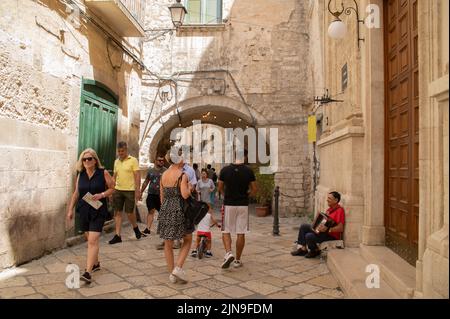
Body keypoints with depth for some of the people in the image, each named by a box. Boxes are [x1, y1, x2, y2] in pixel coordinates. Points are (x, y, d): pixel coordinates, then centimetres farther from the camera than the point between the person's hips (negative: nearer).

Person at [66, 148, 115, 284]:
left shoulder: (103, 173, -6)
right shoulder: (80, 175, 6)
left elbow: (112, 188, 0)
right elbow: (76, 193, 14)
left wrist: (102, 195, -16)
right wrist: (70, 209, 11)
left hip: (98, 211, -5)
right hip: (84, 211, 5)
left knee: (93, 240, -13)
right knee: (89, 239, 16)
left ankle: (88, 272, -14)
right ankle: (95, 263, 35)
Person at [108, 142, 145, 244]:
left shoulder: (133, 160, -5)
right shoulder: (116, 162, 12)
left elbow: (137, 176, -9)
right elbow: (114, 176, 18)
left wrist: (138, 190, -16)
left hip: (129, 190, -5)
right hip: (118, 190, 5)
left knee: (129, 213, 1)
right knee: (117, 213, 4)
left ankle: (136, 228, 29)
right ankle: (117, 235, 10)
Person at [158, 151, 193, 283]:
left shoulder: (163, 175, 8)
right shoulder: (182, 175, -11)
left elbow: (162, 196, 12)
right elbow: (185, 195, -21)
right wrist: (190, 188, 0)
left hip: (165, 210, 6)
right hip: (179, 210, -5)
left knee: (168, 244, 14)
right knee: (187, 240, 13)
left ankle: (172, 274, 21)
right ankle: (178, 267, 0)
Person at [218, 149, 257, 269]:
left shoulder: (225, 170, -4)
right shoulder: (249, 171, -5)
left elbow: (220, 189, 6)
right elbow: (254, 191, 0)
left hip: (229, 204, 0)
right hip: (243, 205, 0)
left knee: (226, 231, 11)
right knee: (241, 233, 8)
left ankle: (228, 253, -10)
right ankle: (238, 260, 14)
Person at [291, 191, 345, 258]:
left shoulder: (339, 210, -19)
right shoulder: (330, 209, 11)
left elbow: (340, 228, -27)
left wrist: (327, 229, -36)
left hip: (332, 236, -10)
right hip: (324, 231, 10)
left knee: (309, 236, -26)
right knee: (304, 226, 3)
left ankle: (315, 251, 4)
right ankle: (302, 248, 3)